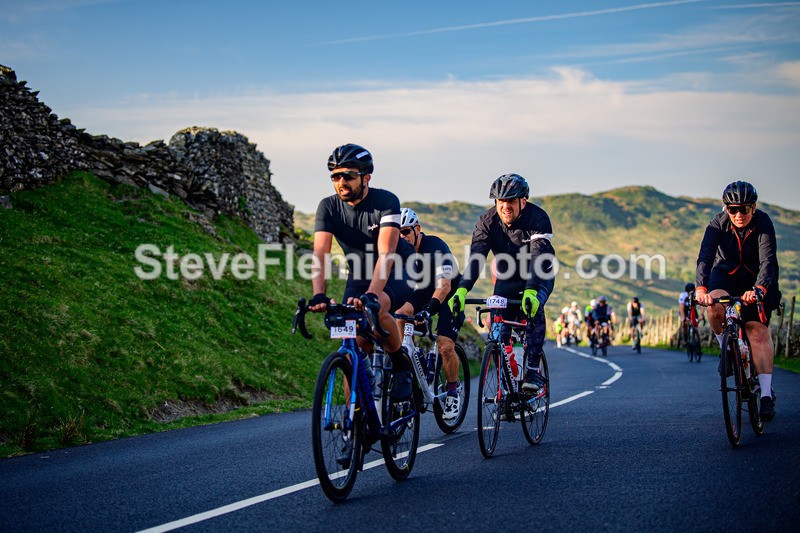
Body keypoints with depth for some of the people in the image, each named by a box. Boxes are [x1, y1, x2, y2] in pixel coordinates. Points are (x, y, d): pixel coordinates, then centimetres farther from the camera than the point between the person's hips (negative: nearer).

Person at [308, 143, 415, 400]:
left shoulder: (386, 201, -25)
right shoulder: (328, 207, -15)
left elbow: (386, 254, -37)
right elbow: (320, 254, -25)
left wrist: (372, 294, -52)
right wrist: (318, 295, -43)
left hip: (396, 275, -4)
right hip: (358, 277, 4)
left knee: (376, 309, -36)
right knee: (354, 345, -16)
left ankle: (401, 364, -12)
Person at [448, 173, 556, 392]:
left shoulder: (538, 218, -28)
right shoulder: (487, 222, -19)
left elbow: (538, 257, -40)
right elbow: (475, 257, -30)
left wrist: (530, 291, -57)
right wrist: (461, 290, -46)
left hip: (539, 277, -3)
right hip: (507, 278, 3)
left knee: (533, 308, -31)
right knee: (499, 330, -10)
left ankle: (533, 371, -26)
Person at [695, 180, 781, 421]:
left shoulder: (763, 223, -23)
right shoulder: (718, 224, -20)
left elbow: (768, 261, -34)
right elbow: (705, 256, -31)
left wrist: (759, 289, -53)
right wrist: (701, 288, -49)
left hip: (757, 279, -1)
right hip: (727, 274, 1)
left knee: (758, 328, -17)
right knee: (714, 306, -31)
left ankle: (766, 394, -17)